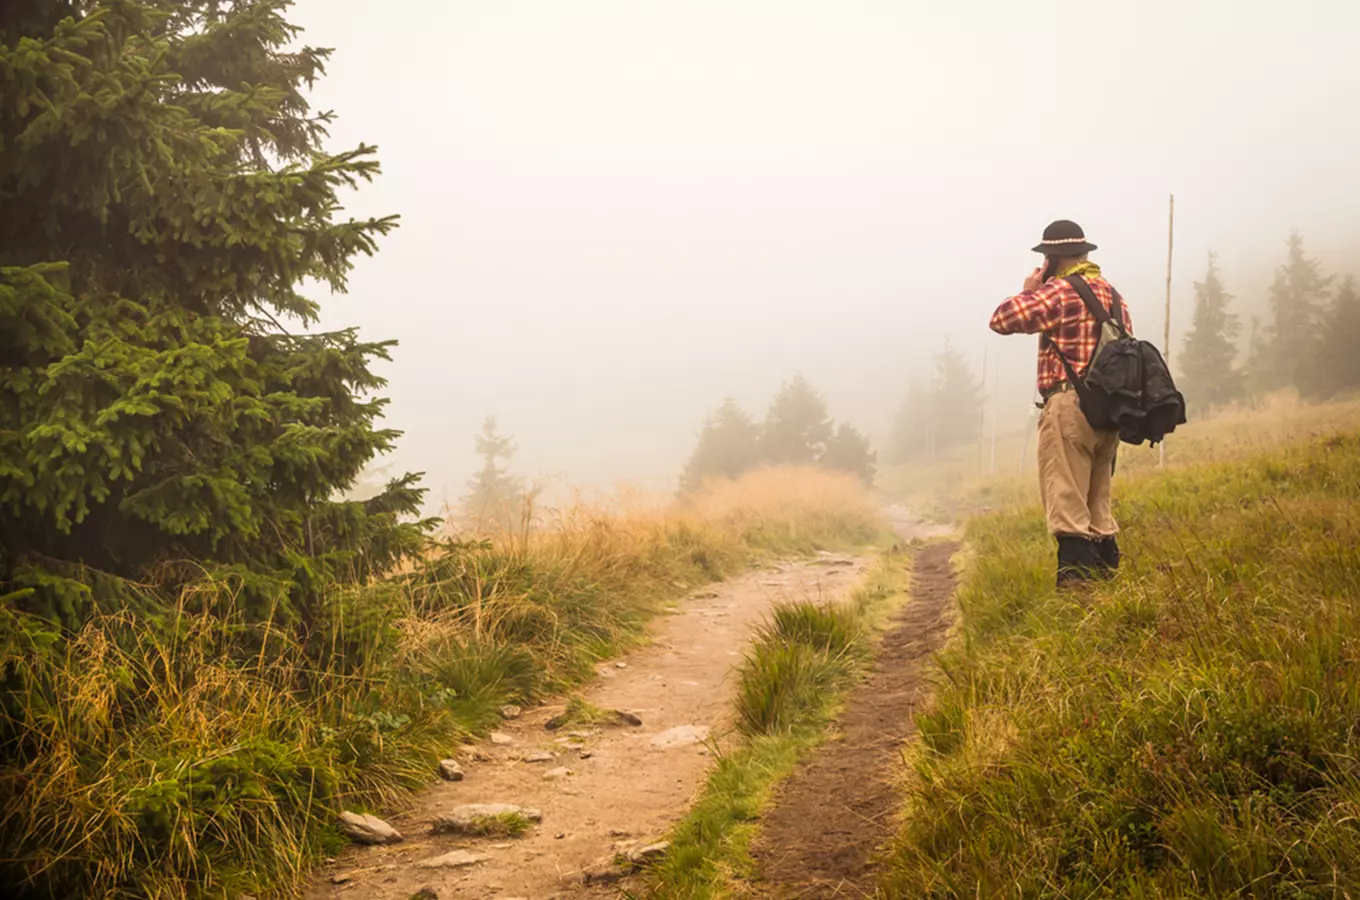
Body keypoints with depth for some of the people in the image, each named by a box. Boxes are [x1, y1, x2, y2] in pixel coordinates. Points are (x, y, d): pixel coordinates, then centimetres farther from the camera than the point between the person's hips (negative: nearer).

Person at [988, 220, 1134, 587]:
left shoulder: (1059, 291, -9)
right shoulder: (1113, 294, 18)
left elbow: (1001, 319, -12)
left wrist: (1028, 292, 5)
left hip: (1070, 405, -9)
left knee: (1067, 503, -11)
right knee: (1097, 505, 13)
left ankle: (1075, 580, -17)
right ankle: (1104, 575, 13)